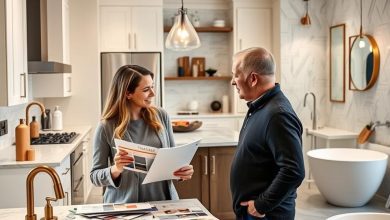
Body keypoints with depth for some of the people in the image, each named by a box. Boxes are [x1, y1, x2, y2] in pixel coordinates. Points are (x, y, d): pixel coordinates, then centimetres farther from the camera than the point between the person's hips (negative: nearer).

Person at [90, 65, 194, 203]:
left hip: (163, 201, 2)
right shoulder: (106, 127, -4)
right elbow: (95, 176, 2)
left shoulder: (161, 116, 5)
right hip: (125, 205, -2)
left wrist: (182, 171, -5)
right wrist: (115, 170, -17)